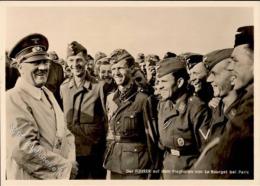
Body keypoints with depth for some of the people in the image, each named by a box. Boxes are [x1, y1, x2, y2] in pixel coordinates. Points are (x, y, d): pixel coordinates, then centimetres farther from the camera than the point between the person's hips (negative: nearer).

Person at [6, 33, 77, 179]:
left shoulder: (47, 93, 7)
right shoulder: (13, 98, -17)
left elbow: (64, 132, 7)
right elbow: (26, 149, -24)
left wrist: (71, 161, -10)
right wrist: (67, 167, -17)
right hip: (32, 178, -7)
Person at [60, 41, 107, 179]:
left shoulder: (99, 86, -11)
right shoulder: (63, 87, 2)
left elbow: (107, 119, -5)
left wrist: (107, 149, -5)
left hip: (95, 152, -3)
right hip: (72, 151, 3)